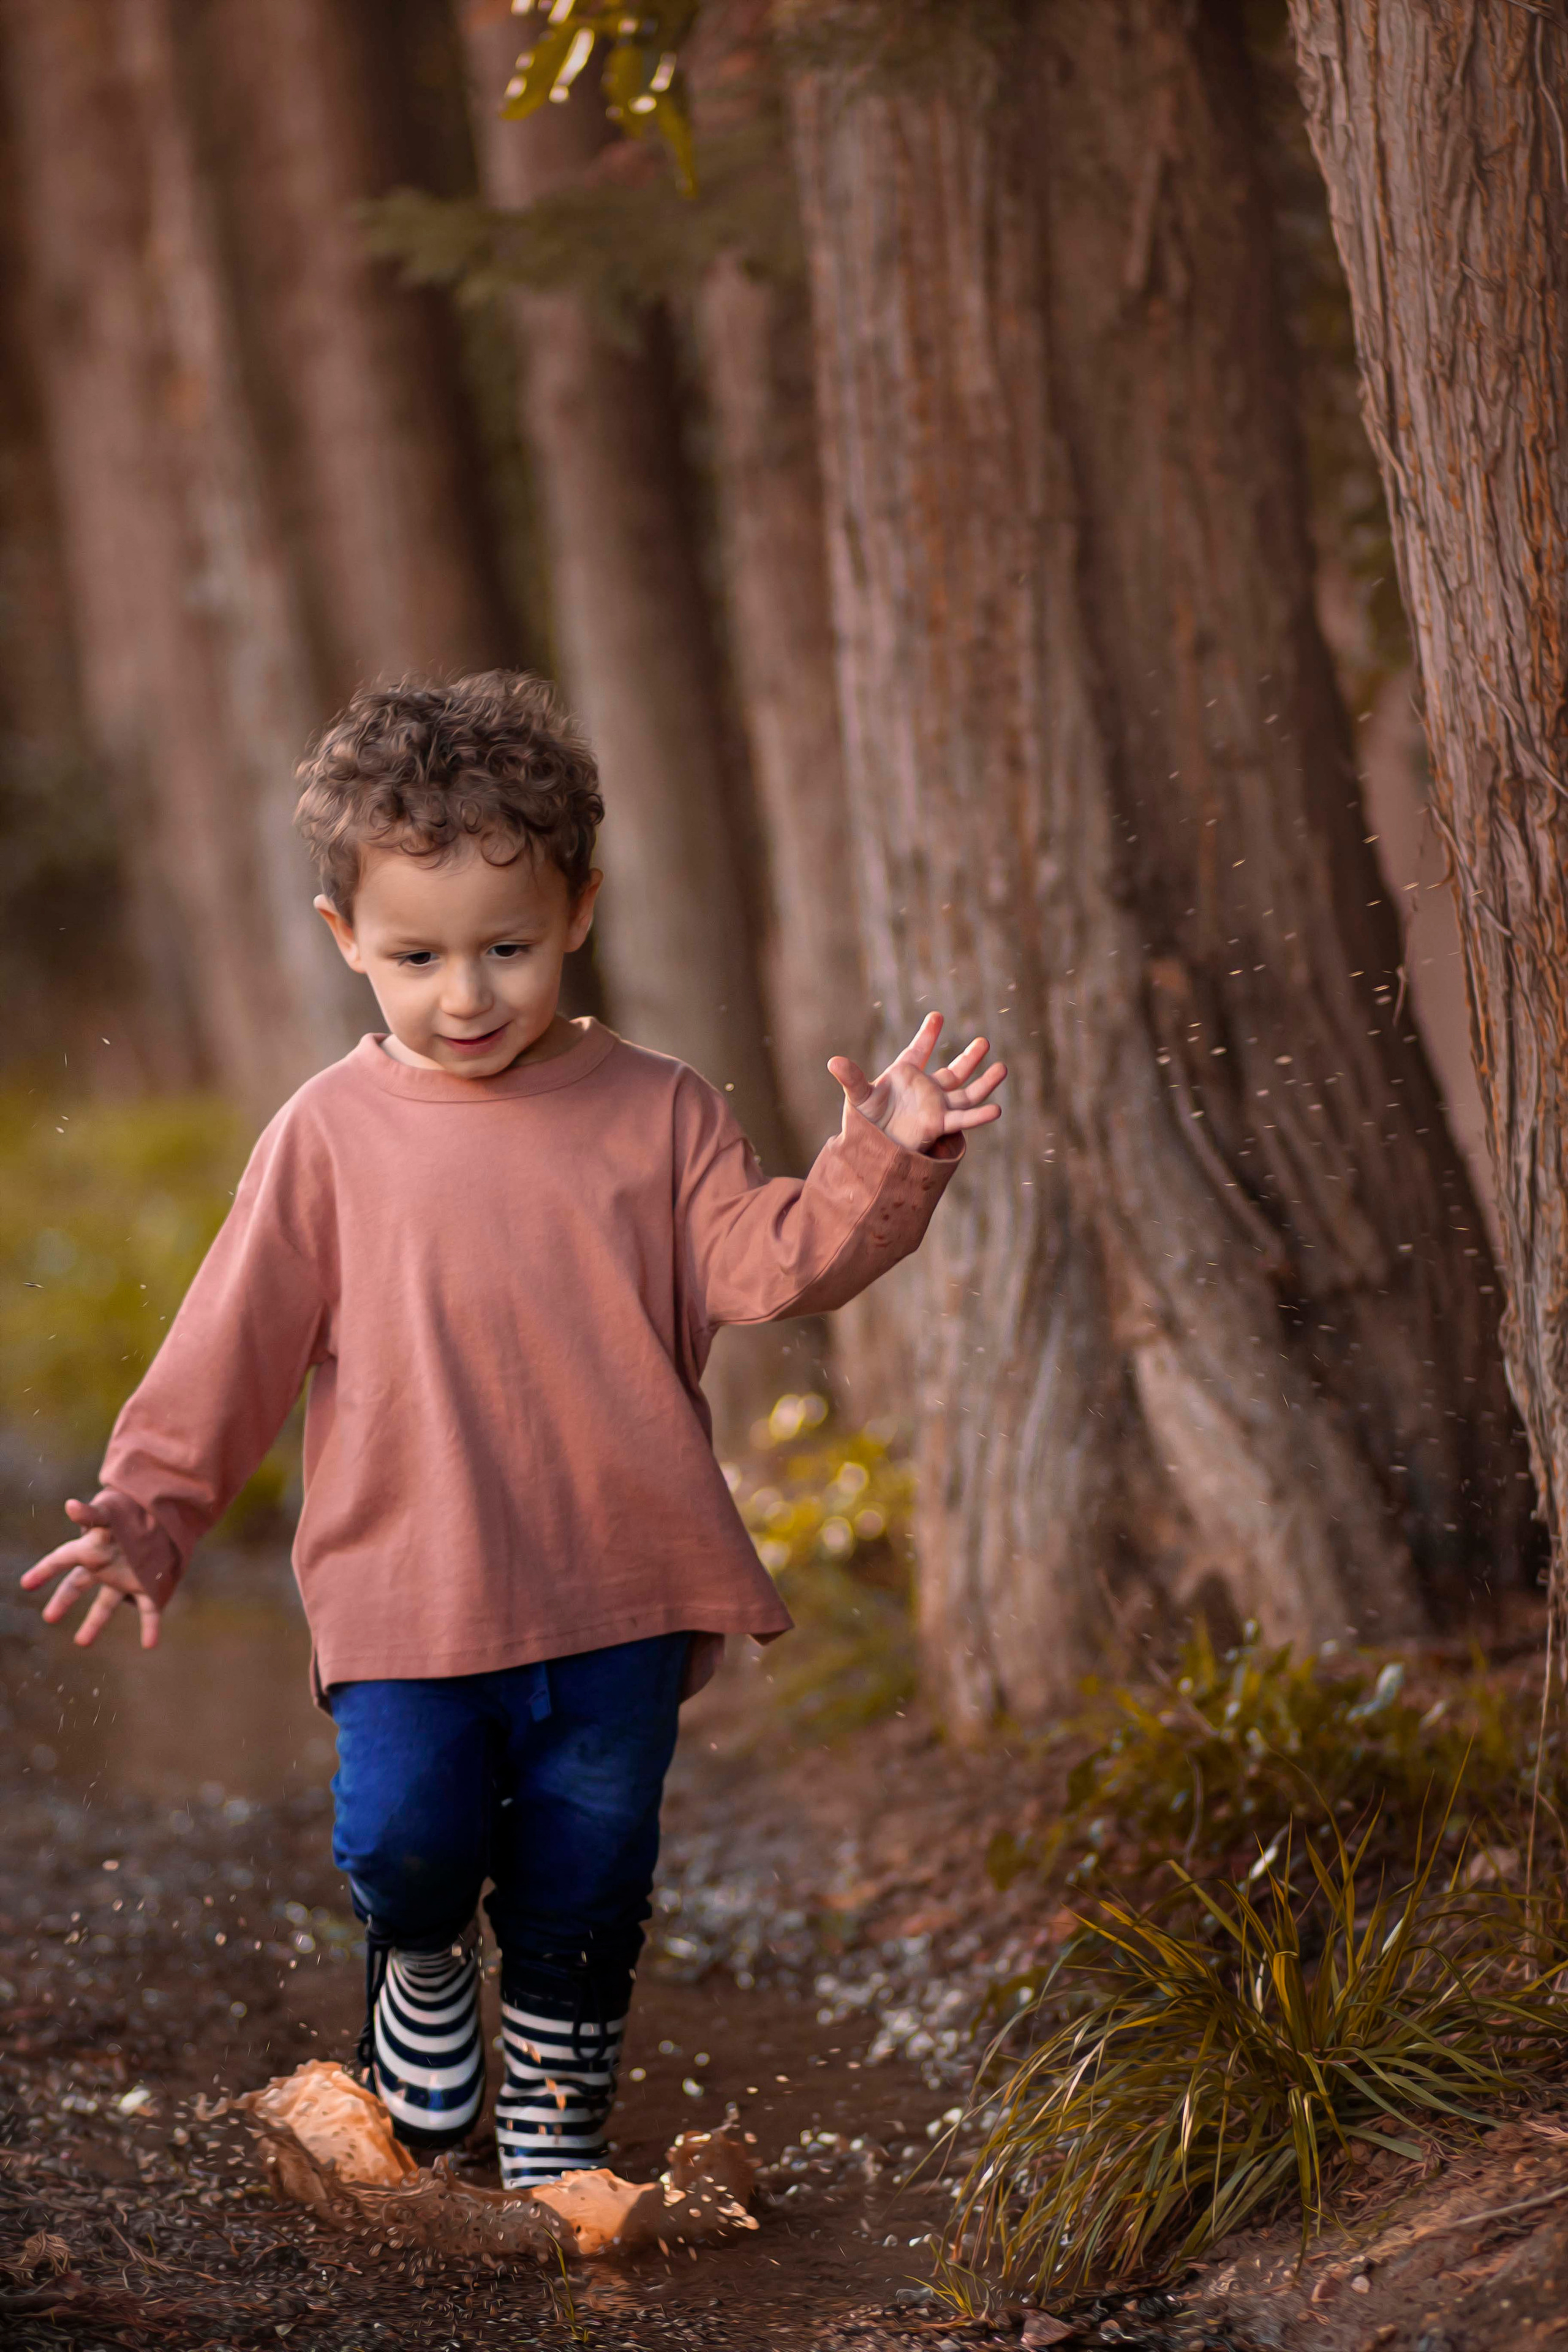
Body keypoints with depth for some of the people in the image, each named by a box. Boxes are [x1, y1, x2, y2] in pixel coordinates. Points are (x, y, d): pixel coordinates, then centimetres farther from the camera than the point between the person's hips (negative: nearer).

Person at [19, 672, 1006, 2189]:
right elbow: (239, 1337, 3)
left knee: (588, 1878, 7)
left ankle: (555, 2106, 31)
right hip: (404, 1592, -1)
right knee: (403, 1840, -14)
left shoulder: (655, 1114, 3)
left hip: (616, 1593, 1)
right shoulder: (332, 1136, 1)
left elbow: (764, 1265, -6)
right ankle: (421, 1967, 21)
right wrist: (152, 1506, -1)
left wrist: (877, 1167, -21)